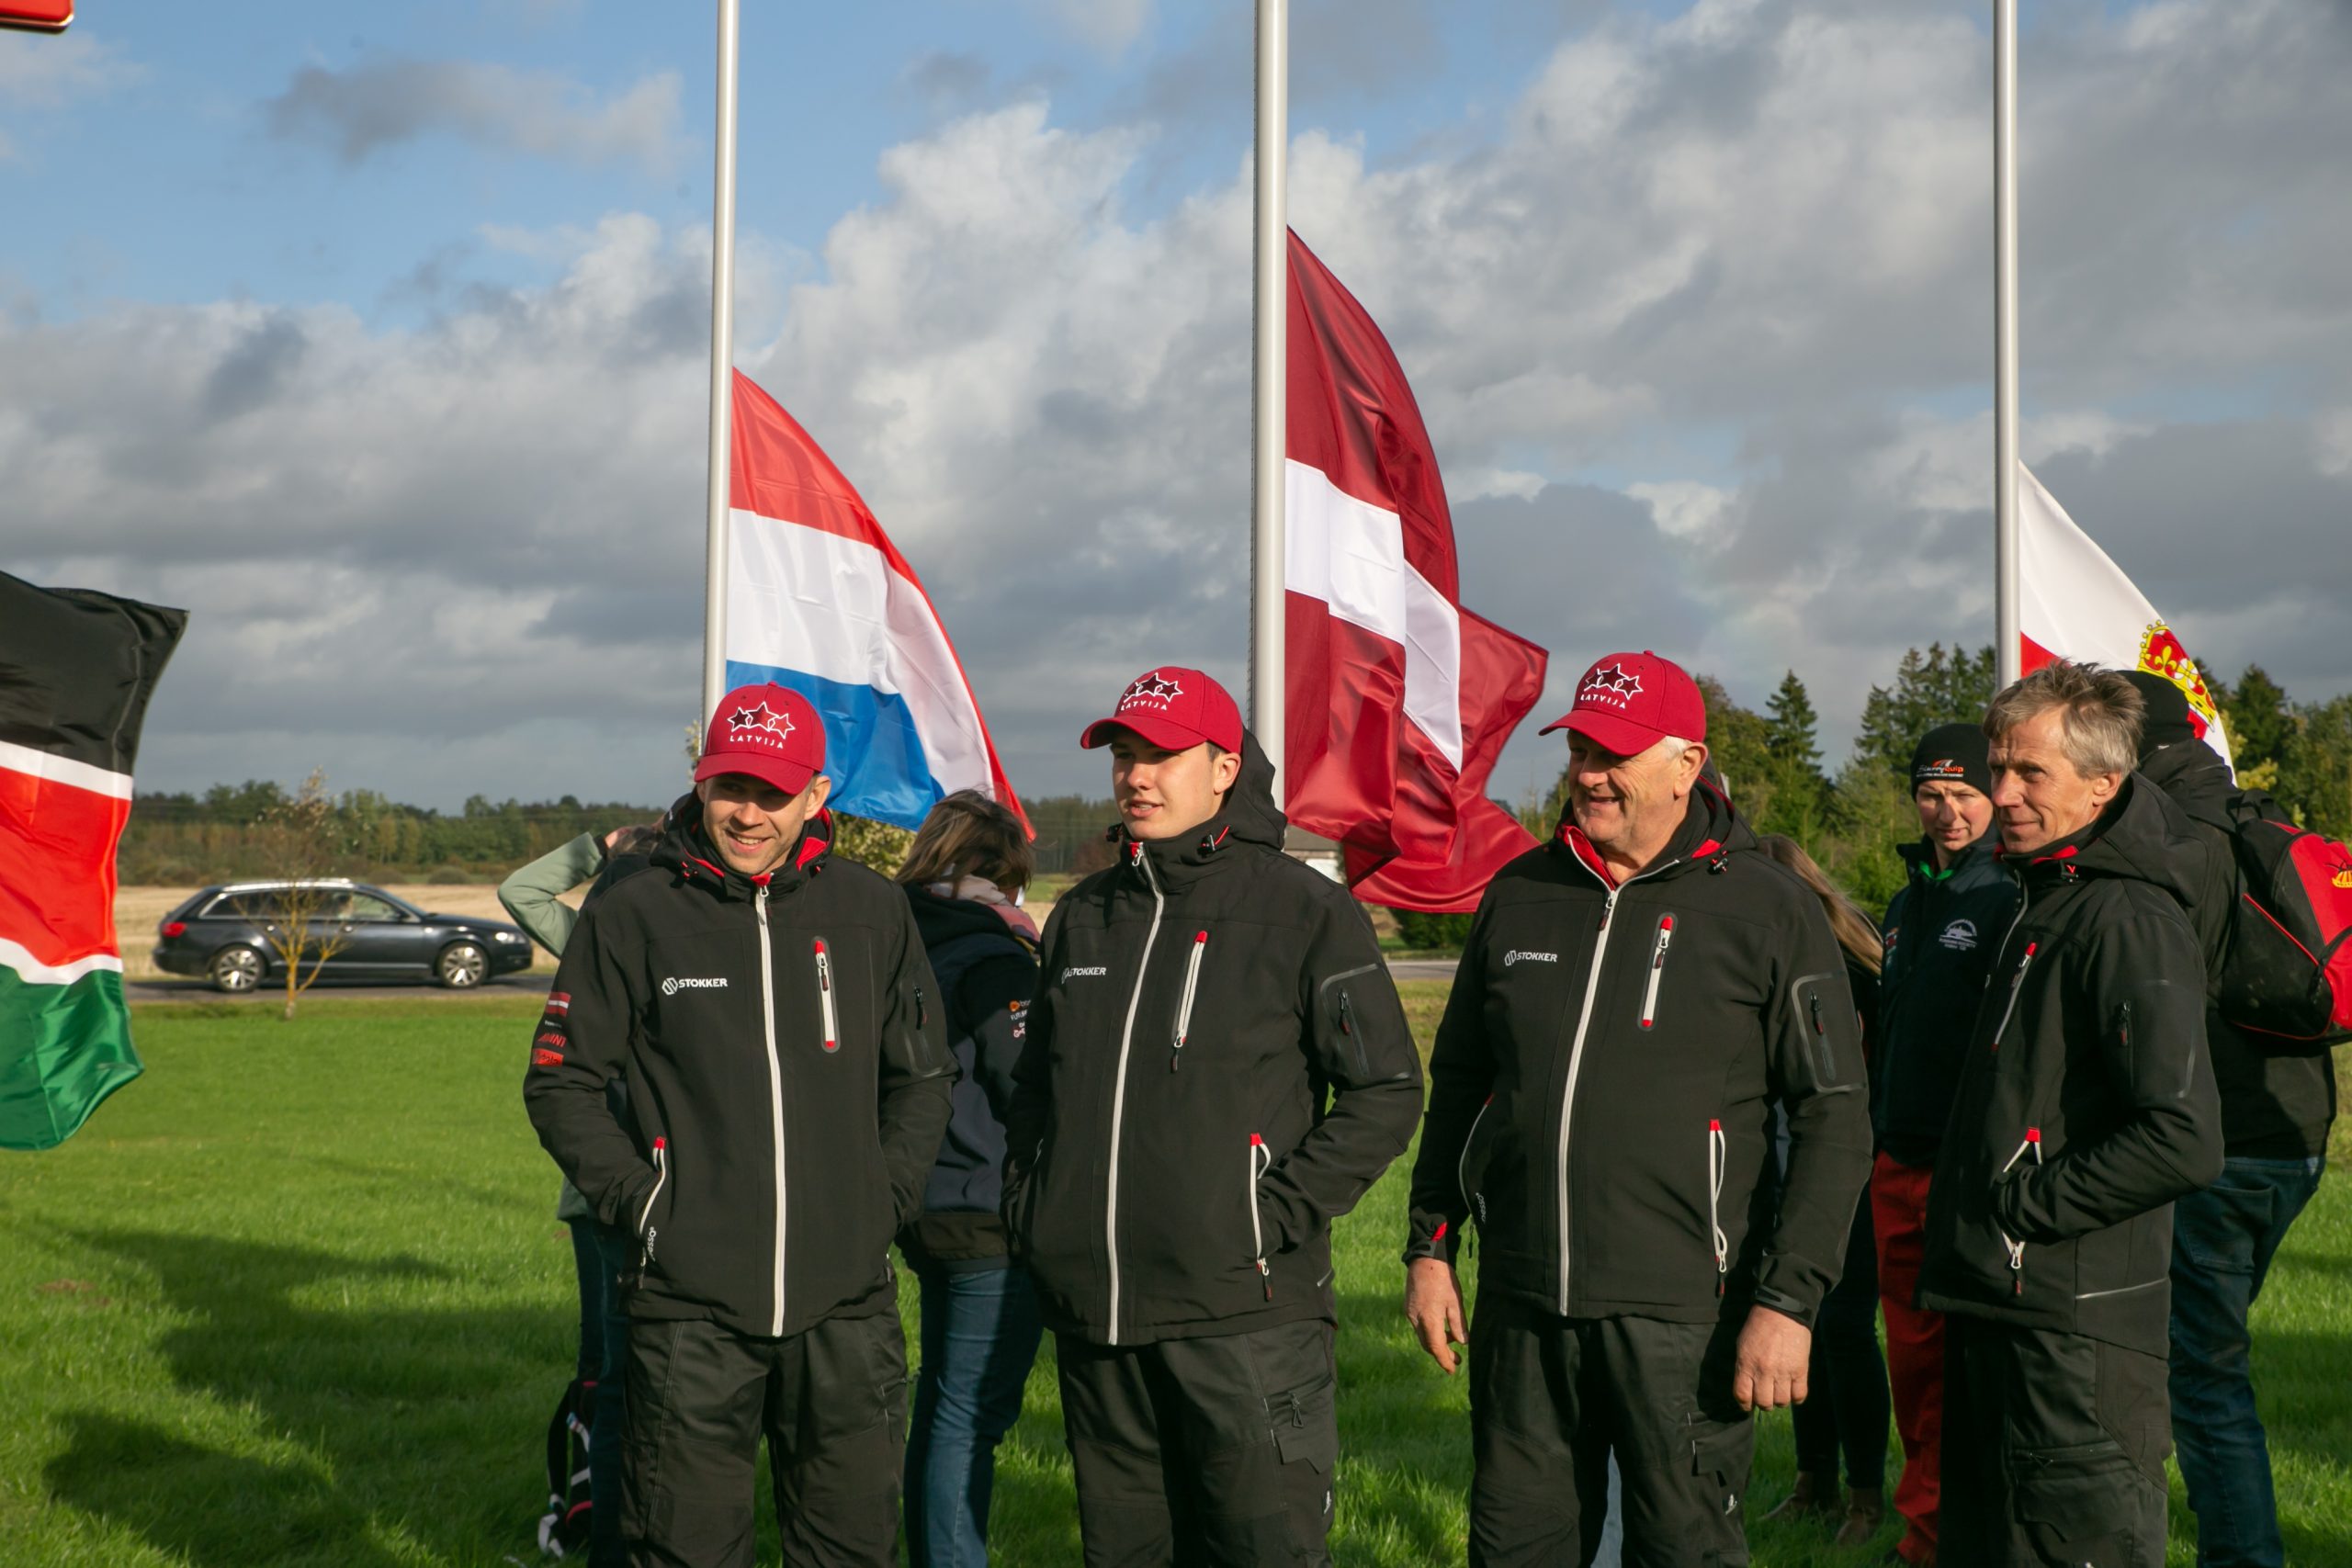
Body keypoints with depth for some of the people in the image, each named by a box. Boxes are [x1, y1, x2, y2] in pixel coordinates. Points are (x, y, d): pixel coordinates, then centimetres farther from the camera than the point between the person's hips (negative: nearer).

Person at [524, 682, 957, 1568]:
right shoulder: (632, 918, 0)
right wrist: (640, 1201, -5)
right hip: (691, 1306, -2)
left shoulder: (875, 914, 7)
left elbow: (923, 1081, 16)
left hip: (847, 1305, 2)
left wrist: (886, 1202, 5)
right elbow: (560, 1085, 4)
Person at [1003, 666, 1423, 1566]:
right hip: (1093, 1320, 6)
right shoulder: (1082, 918, 15)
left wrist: (1283, 1215, -12)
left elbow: (1386, 1093, -4)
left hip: (1243, 1315, -5)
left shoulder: (1305, 911, -3)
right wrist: (1027, 1206, 11)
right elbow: (1034, 1086, 26)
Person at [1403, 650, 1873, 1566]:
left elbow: (1834, 1121, -6)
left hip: (1678, 1316, -4)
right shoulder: (1520, 896, 9)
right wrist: (1430, 1247, 13)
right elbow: (1459, 1081, 18)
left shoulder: (1767, 911, -4)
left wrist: (1789, 1301, -12)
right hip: (1520, 1307, 5)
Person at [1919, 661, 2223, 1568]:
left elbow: (2183, 1142, -26)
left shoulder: (2127, 922, -16)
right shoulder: (2044, 901, 15)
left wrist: (2026, 1202, -17)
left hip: (2076, 1333, -10)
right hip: (1995, 1312, 10)